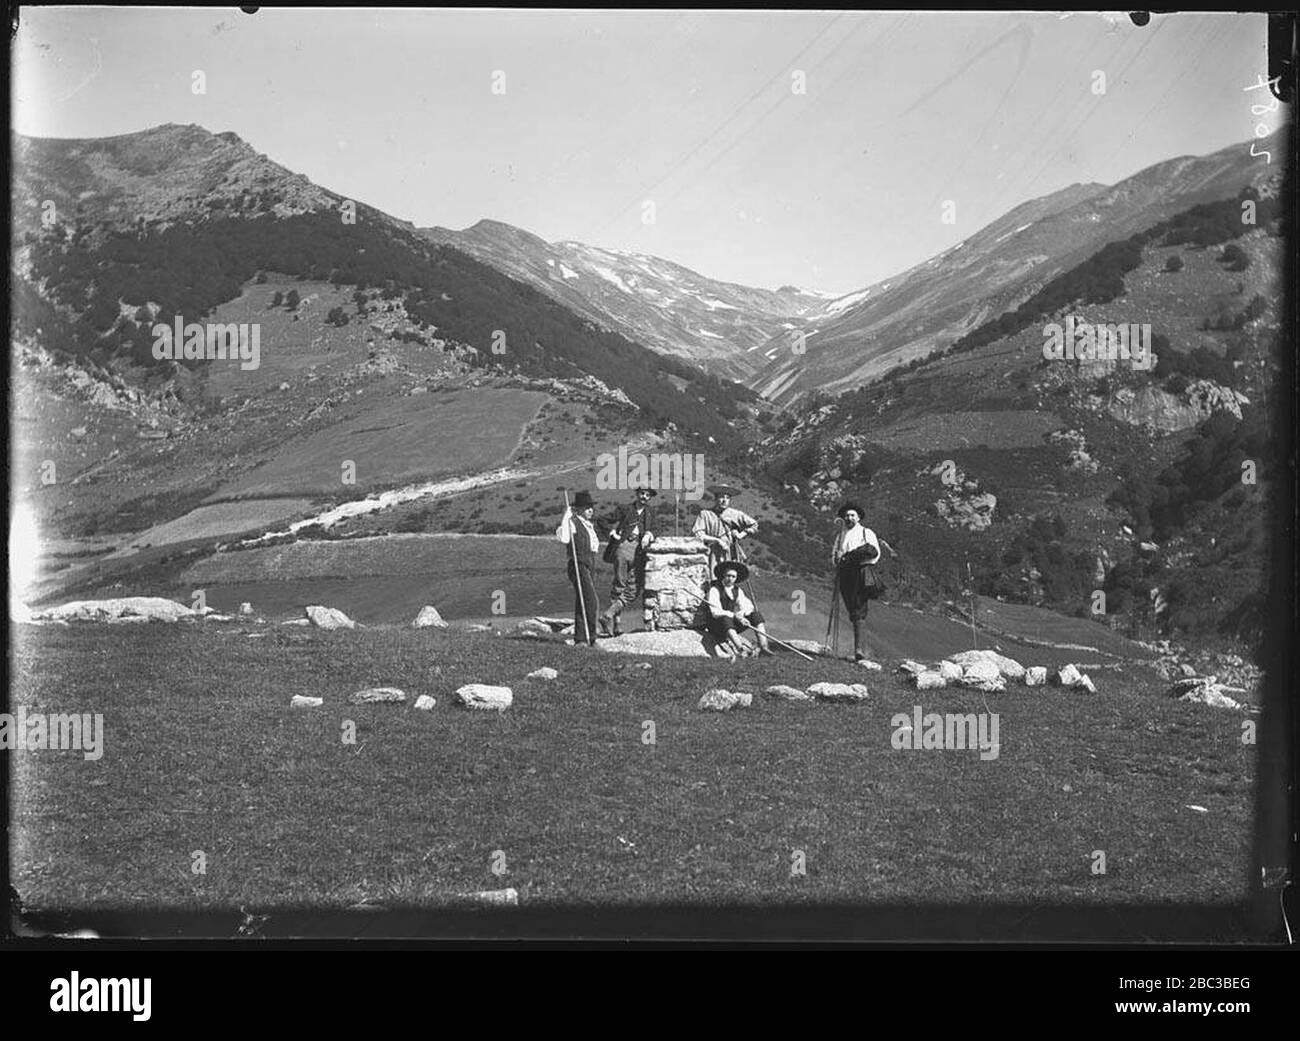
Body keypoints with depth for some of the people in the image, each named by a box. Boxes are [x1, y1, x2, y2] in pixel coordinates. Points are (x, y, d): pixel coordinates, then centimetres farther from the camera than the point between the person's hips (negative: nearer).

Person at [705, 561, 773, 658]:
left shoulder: (738, 590, 11)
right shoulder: (715, 590, -9)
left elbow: (748, 606, 1)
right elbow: (715, 612, -20)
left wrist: (741, 613, -23)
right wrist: (735, 616, -31)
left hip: (733, 625, 6)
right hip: (717, 626, -6)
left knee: (756, 615, -10)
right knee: (725, 619, -39)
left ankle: (763, 647, -27)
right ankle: (741, 649, -59)